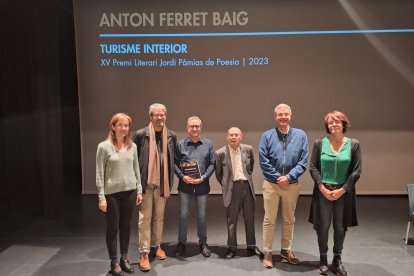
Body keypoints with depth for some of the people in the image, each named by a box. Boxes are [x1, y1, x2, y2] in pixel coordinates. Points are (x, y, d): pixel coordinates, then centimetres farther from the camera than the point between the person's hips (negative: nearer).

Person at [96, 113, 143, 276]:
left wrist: (139, 190, 6)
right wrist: (101, 197, -11)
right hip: (112, 193, -3)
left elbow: (136, 169, 9)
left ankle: (124, 258, 29)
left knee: (126, 226, 13)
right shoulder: (104, 147, -8)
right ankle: (114, 262, 23)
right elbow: (99, 173, -8)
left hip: (129, 192, 4)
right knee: (113, 228, 8)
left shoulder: (132, 146, 3)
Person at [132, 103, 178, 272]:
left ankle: (156, 246, 31)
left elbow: (173, 160, 10)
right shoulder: (141, 135, -6)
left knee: (159, 216, 14)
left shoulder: (171, 136, 4)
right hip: (146, 183, -3)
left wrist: (170, 181, 7)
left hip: (162, 183, 3)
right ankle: (144, 253, 10)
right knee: (145, 218, 1)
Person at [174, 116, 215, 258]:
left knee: (202, 215, 11)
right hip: (185, 185, 0)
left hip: (202, 185, 1)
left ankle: (203, 243, 26)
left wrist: (203, 177, -10)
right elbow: (175, 163, 1)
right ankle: (182, 242, 22)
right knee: (183, 215, 6)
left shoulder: (208, 144, 2)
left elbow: (212, 163, 1)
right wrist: (182, 176, -13)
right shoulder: (181, 144, 1)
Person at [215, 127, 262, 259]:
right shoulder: (220, 153, -7)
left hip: (247, 186, 2)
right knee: (231, 220, 7)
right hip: (232, 188, -2)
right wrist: (225, 185, 9)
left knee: (250, 218, 12)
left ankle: (251, 246, 26)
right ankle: (232, 247, 21)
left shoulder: (248, 149, 0)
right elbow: (218, 173, 6)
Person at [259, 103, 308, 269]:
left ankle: (286, 250, 33)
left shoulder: (300, 135, -2)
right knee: (269, 220, 6)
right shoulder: (267, 136, -5)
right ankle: (267, 252, 20)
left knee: (289, 220, 15)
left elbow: (303, 161, -6)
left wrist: (288, 177, -16)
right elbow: (263, 162, -8)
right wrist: (278, 177, -13)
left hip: (292, 185, 2)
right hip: (271, 184, -2)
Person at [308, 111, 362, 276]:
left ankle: (337, 259, 26)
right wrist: (322, 188, -11)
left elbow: (356, 171, -3)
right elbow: (313, 167, -2)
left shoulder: (353, 144, -1)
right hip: (323, 191, 0)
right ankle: (323, 259, 21)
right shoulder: (320, 143, -1)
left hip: (344, 192, 0)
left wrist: (342, 190, -10)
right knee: (323, 225, 4)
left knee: (340, 226, 9)